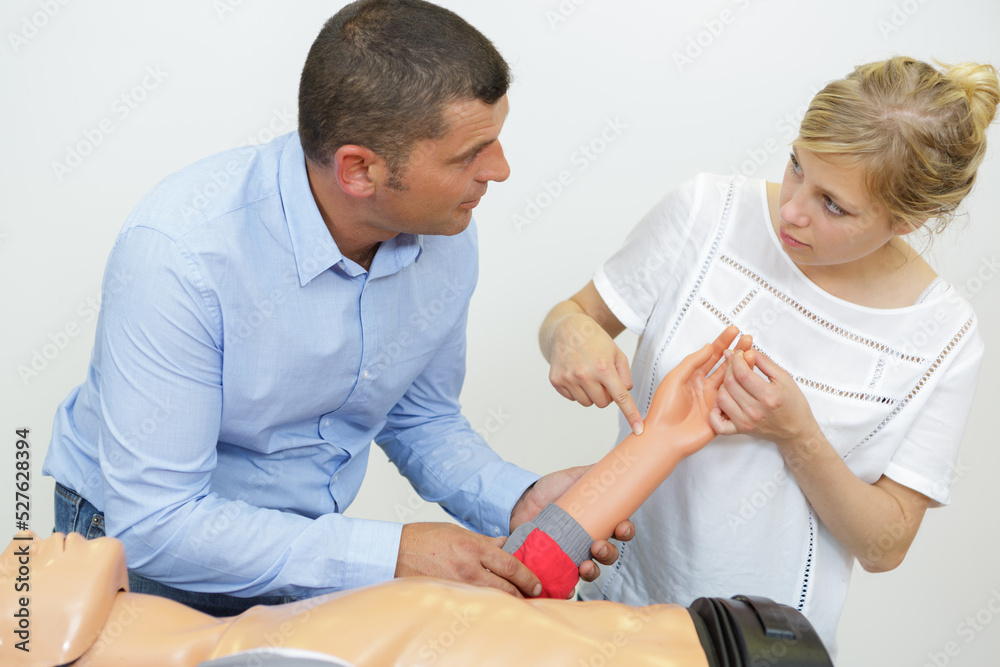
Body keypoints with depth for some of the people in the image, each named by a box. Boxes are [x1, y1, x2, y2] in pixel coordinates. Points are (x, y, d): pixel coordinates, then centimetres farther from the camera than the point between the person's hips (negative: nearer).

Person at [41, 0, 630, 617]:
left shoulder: (447, 236, -12)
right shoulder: (179, 252, -30)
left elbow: (420, 421, 2)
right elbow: (154, 523, -27)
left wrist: (518, 502, -16)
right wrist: (392, 554, -29)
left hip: (308, 548, 2)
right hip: (146, 552, -2)